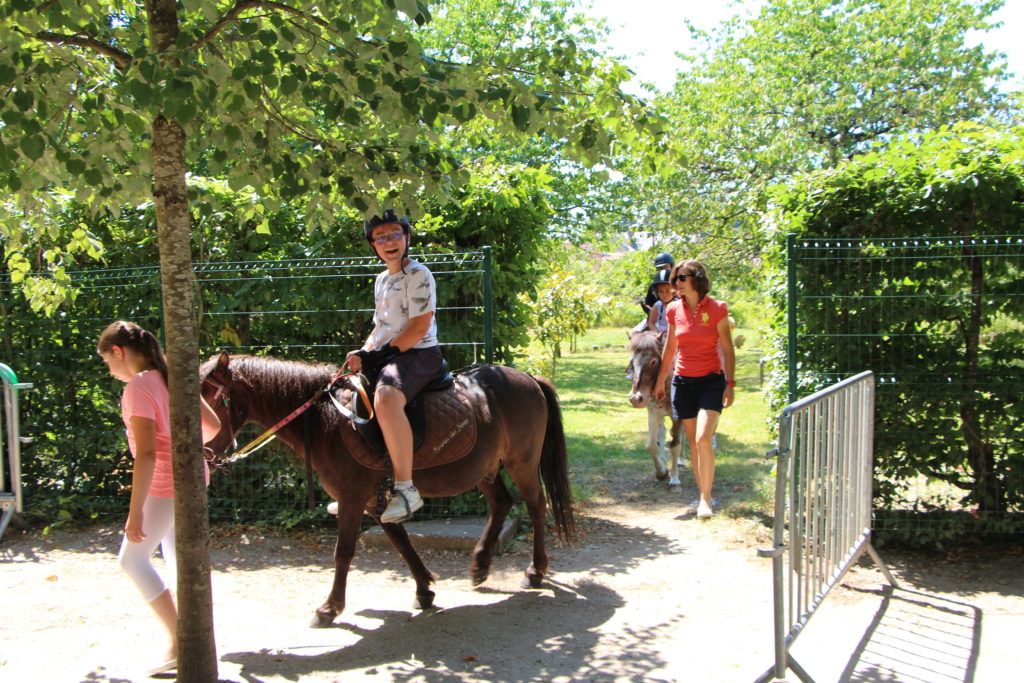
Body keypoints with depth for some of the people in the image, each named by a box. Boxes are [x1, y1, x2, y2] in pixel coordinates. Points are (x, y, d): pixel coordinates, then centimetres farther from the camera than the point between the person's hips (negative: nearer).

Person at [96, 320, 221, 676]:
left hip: (166, 485, -9)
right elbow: (213, 425, 13)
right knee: (175, 552, 22)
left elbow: (147, 453, -25)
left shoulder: (137, 387, -18)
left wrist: (135, 511, -23)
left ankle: (179, 643, 1)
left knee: (132, 559, 3)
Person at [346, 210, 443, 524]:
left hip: (419, 354, -10)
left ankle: (406, 488, -32)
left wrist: (383, 352, -18)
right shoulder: (382, 279, 20)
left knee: (385, 399, -38)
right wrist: (364, 353, 5)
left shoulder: (418, 274, -7)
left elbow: (420, 327, -15)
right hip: (385, 357, 10)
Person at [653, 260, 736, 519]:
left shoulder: (717, 309, -8)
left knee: (703, 439, -17)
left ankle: (706, 498, -7)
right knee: (693, 442, 8)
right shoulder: (674, 310, 4)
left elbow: (728, 350, -5)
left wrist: (730, 384, -10)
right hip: (683, 381, 4)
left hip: (710, 381, -4)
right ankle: (702, 494, 19)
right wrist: (660, 380, 19)